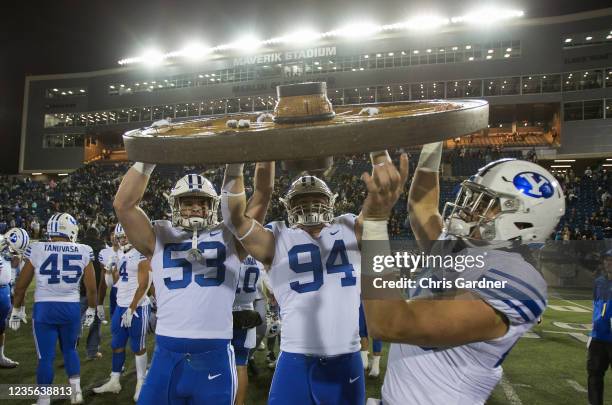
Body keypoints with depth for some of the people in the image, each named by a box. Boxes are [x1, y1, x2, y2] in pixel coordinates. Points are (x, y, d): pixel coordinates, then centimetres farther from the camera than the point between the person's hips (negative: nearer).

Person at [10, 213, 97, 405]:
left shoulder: (36, 250, -5)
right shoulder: (83, 252, -4)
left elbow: (21, 285, 3)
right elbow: (91, 287, 1)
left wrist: (17, 310, 17)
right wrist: (91, 310, 16)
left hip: (44, 308, -1)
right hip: (71, 308, 1)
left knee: (45, 356, 9)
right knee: (70, 349, 22)